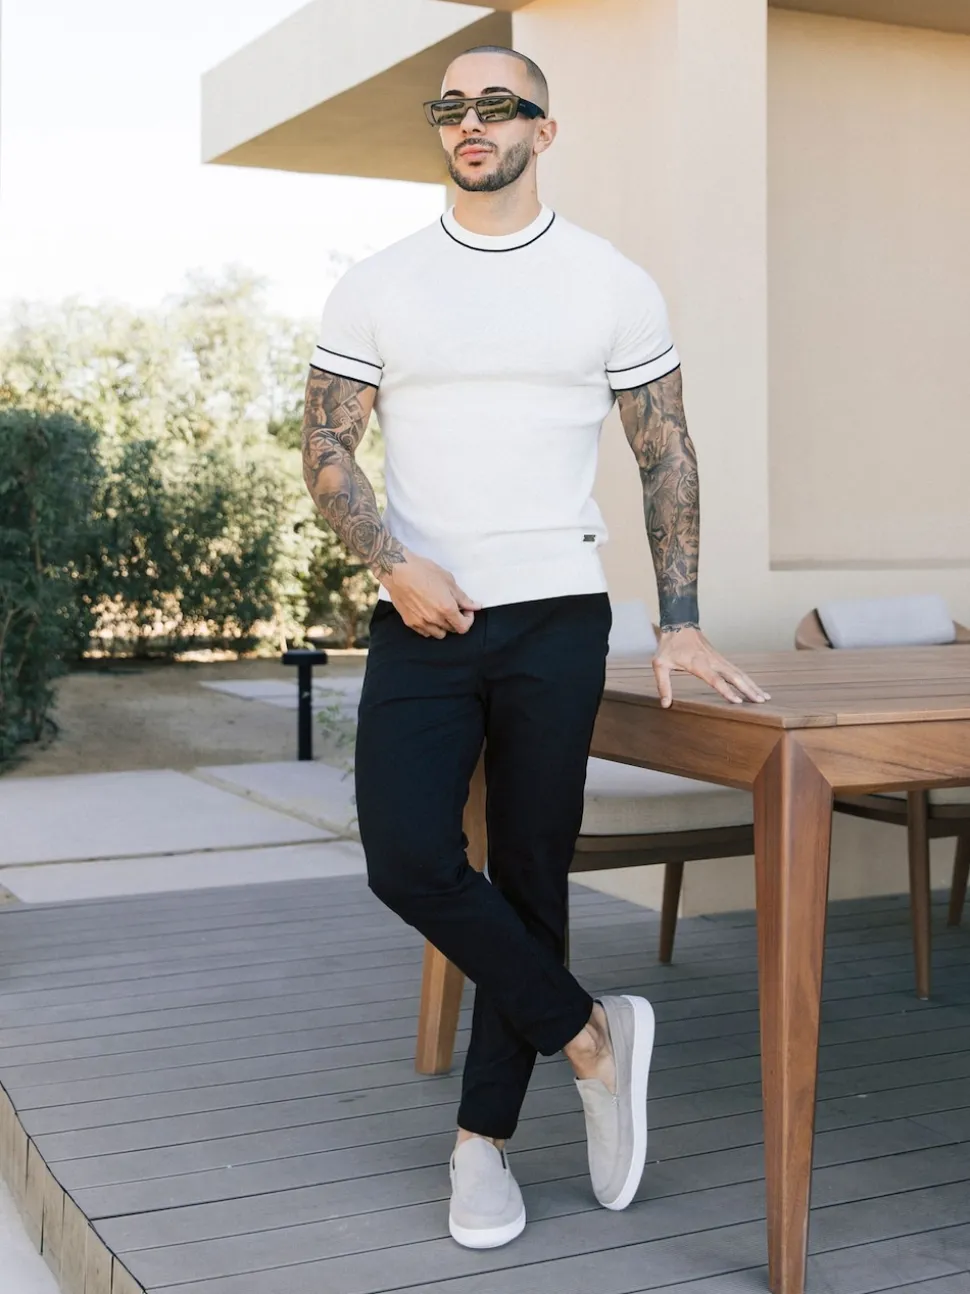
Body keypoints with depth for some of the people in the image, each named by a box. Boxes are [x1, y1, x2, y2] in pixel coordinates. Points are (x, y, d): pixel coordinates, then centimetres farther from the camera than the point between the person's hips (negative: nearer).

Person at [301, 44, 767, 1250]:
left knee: (530, 877, 3)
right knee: (407, 859, -14)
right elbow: (325, 446, 4)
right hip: (422, 622, 1)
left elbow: (667, 460, 7)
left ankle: (484, 1140, 19)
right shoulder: (375, 287, 6)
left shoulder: (614, 286, 4)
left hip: (557, 620, -1)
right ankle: (594, 1039, 8)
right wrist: (396, 565, -13)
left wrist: (679, 623, -1)